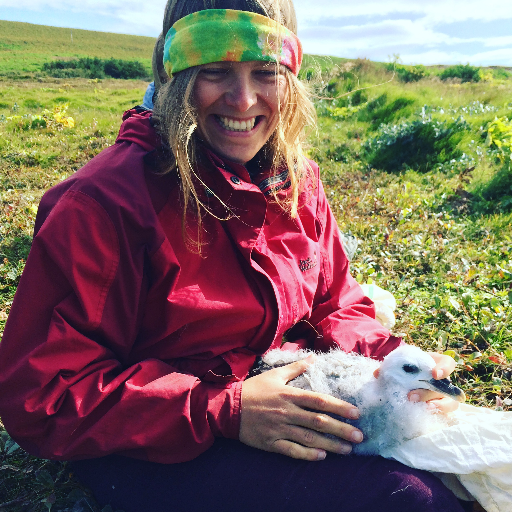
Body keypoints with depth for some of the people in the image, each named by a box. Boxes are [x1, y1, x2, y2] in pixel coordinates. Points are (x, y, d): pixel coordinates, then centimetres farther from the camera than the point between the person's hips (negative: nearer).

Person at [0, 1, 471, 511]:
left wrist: (389, 356, -12)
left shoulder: (296, 181, 0)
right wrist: (224, 411, -26)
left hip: (289, 399, 6)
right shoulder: (103, 202, -19)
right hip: (155, 455, -5)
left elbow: (335, 306, 10)